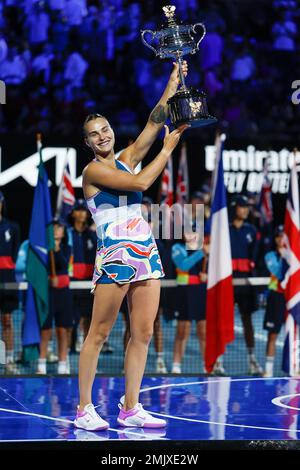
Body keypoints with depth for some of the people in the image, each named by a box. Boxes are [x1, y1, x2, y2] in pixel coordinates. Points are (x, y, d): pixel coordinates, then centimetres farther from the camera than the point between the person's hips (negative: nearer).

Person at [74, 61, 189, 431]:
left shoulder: (126, 159, 16)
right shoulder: (93, 171, -4)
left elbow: (155, 121, 10)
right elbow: (141, 182, -14)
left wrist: (174, 81, 5)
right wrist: (168, 149, -6)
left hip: (145, 254, 7)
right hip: (114, 256, -7)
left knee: (143, 334, 4)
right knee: (99, 334, -5)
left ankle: (130, 409, 8)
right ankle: (84, 410, -1)